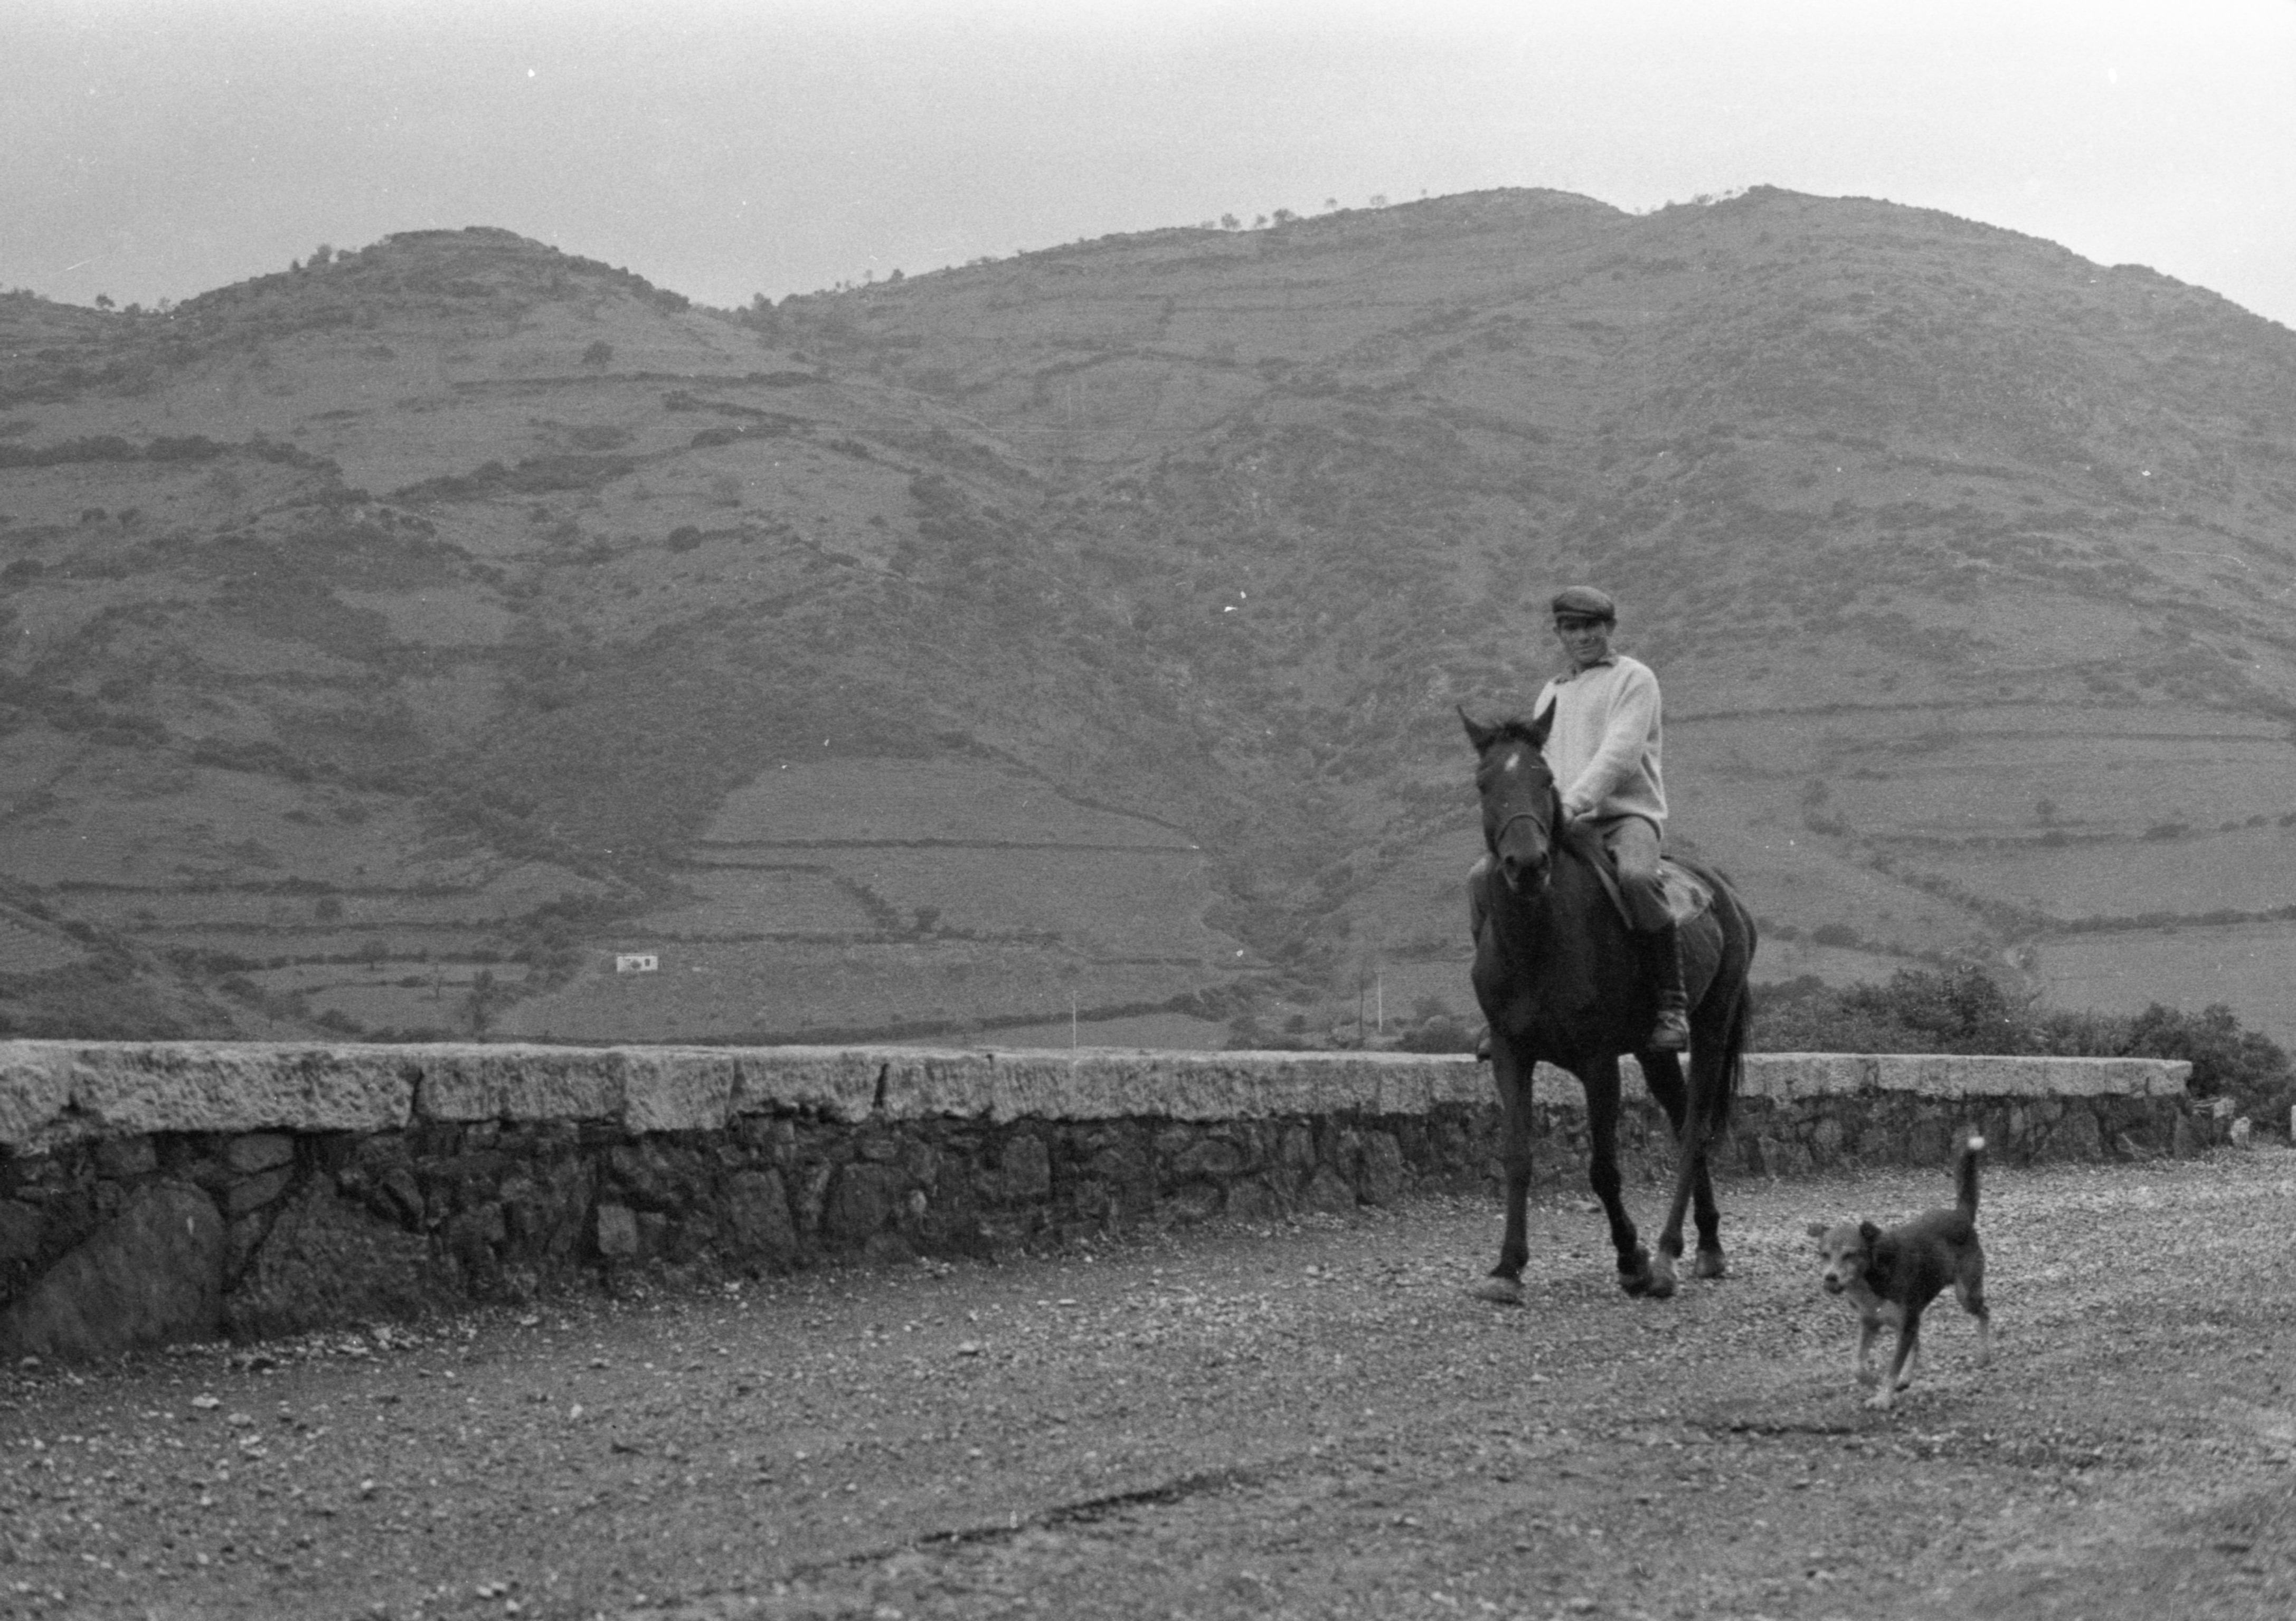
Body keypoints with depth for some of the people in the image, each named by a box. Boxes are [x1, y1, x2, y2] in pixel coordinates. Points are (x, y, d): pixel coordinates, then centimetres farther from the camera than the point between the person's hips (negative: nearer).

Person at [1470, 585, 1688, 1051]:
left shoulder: (1634, 679, 3)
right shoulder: (1551, 694, 25)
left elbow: (1620, 753, -12)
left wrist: (1573, 802, -25)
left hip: (1626, 816, -6)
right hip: (1564, 826, 6)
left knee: (1635, 878, -39)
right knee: (1482, 880, -14)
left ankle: (1672, 1004, -29)